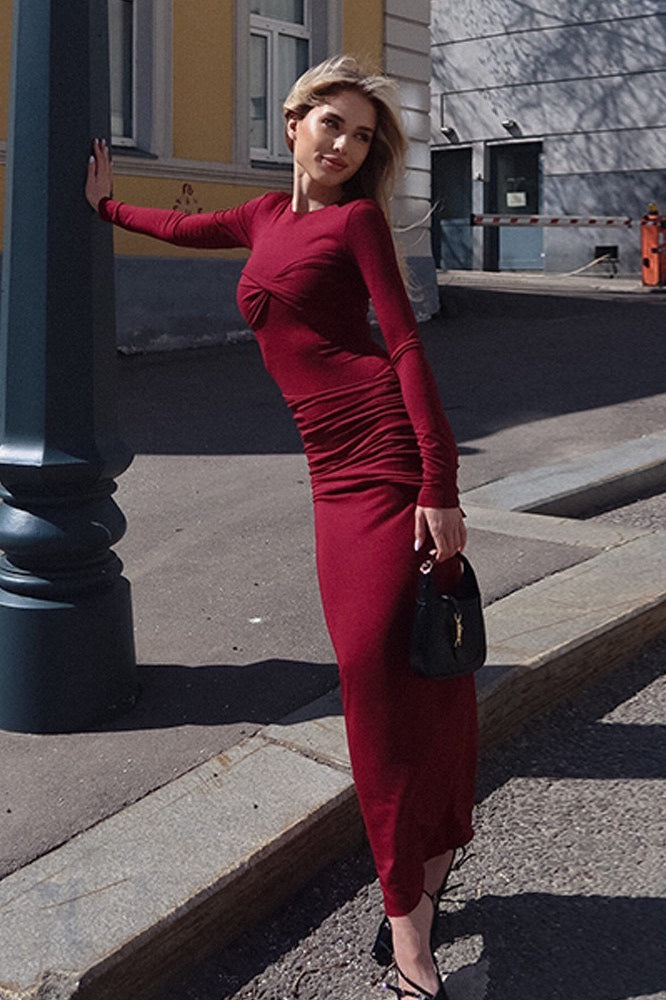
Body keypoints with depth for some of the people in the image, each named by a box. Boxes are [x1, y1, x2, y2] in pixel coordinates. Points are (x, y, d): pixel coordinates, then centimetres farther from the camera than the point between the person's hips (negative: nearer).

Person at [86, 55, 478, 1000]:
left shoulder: (357, 218, 1)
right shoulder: (269, 216, 20)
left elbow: (407, 346, -7)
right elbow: (184, 227, 40)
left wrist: (441, 488, -15)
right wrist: (106, 204, 57)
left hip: (389, 451, -6)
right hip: (336, 470, 6)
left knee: (383, 659, -9)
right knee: (376, 663, 4)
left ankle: (407, 907, -2)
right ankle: (430, 855, 18)